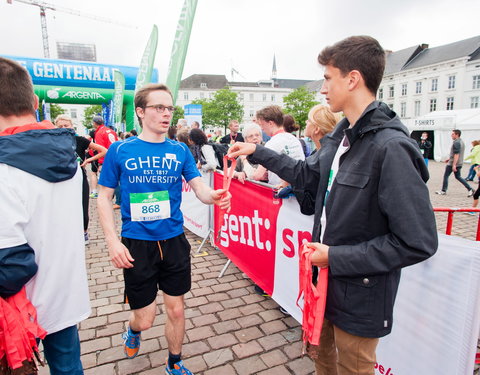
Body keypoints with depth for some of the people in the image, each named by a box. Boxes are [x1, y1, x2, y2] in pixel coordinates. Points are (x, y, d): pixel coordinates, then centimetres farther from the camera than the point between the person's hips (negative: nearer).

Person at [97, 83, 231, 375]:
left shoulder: (180, 150, 1)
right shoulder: (120, 150, -5)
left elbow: (199, 186, -6)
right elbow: (104, 197, -1)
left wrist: (214, 196, -30)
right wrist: (113, 241, -11)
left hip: (174, 241, 2)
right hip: (137, 243, -2)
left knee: (176, 309, 14)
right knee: (145, 318, 8)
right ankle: (133, 330, 48)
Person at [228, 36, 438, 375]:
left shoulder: (391, 147, -26)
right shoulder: (340, 137, 0)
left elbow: (418, 242, -26)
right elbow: (306, 173, 14)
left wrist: (336, 257, -22)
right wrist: (257, 152, 13)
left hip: (360, 297, -7)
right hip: (327, 281, 7)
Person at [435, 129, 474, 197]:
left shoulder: (456, 142, -18)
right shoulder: (461, 142, 14)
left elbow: (456, 154, -24)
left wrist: (454, 165, -25)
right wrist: (449, 159, 26)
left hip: (452, 163, -9)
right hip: (459, 163, 9)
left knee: (446, 176, 3)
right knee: (458, 177, 15)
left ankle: (443, 191, 10)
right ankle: (470, 189, 9)